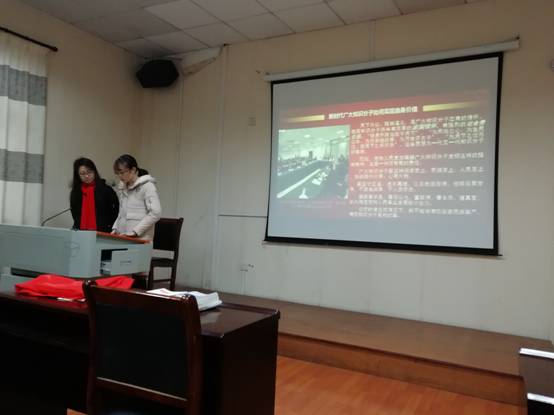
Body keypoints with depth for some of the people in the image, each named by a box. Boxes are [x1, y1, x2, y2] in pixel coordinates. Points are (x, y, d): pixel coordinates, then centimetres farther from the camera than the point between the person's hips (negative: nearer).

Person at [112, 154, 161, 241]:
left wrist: (135, 232, -17)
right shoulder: (122, 188, 15)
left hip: (140, 240, -6)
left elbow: (156, 213, -16)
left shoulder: (147, 186, -7)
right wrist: (115, 229, 9)